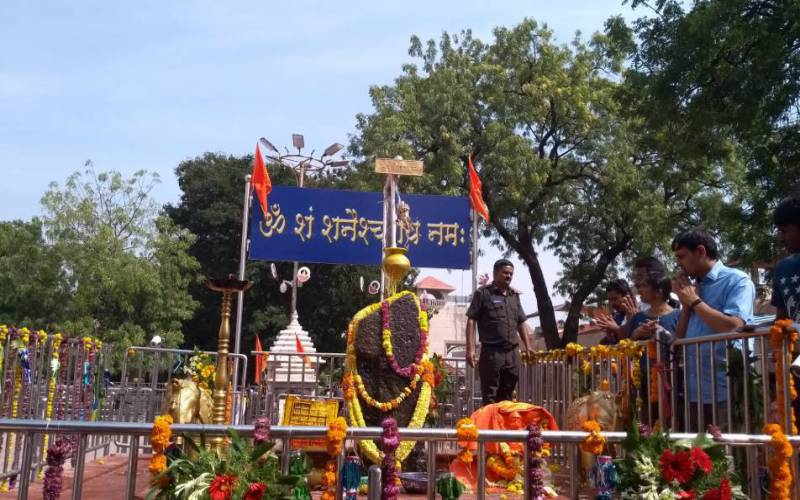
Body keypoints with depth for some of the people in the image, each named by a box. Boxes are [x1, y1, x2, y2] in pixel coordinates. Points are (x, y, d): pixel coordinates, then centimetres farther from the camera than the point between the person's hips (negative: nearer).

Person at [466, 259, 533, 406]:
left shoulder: (514, 295, 16)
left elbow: (520, 323, 22)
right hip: (491, 351, -6)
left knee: (507, 396, 12)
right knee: (489, 398, -2)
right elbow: (471, 321, -6)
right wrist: (470, 348, -13)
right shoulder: (483, 293, -2)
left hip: (512, 352, 6)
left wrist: (528, 346, 15)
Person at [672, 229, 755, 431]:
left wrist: (694, 300, -8)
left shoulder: (737, 280, -5)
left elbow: (733, 327, -20)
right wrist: (686, 303, 2)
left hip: (725, 392, -7)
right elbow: (679, 338, 16)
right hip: (694, 392, 7)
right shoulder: (692, 286, 14)